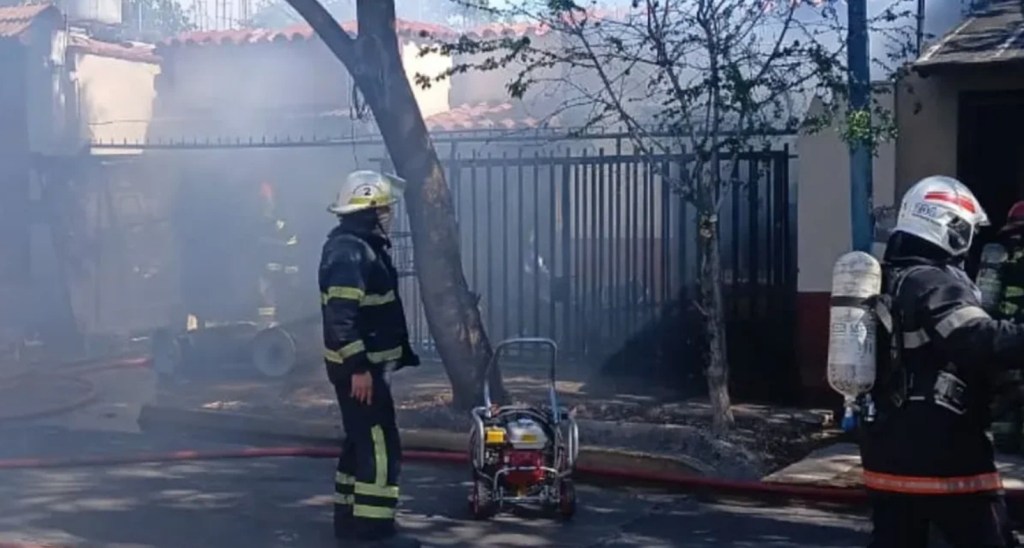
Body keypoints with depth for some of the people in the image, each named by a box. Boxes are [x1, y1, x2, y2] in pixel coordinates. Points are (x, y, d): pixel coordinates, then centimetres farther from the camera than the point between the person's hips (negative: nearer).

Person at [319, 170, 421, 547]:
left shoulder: (362, 247, 15)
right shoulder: (350, 252, -19)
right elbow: (341, 316, -27)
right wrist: (358, 368, -27)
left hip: (365, 364, 11)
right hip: (358, 367, -11)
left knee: (362, 441, 16)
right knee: (381, 444, -9)